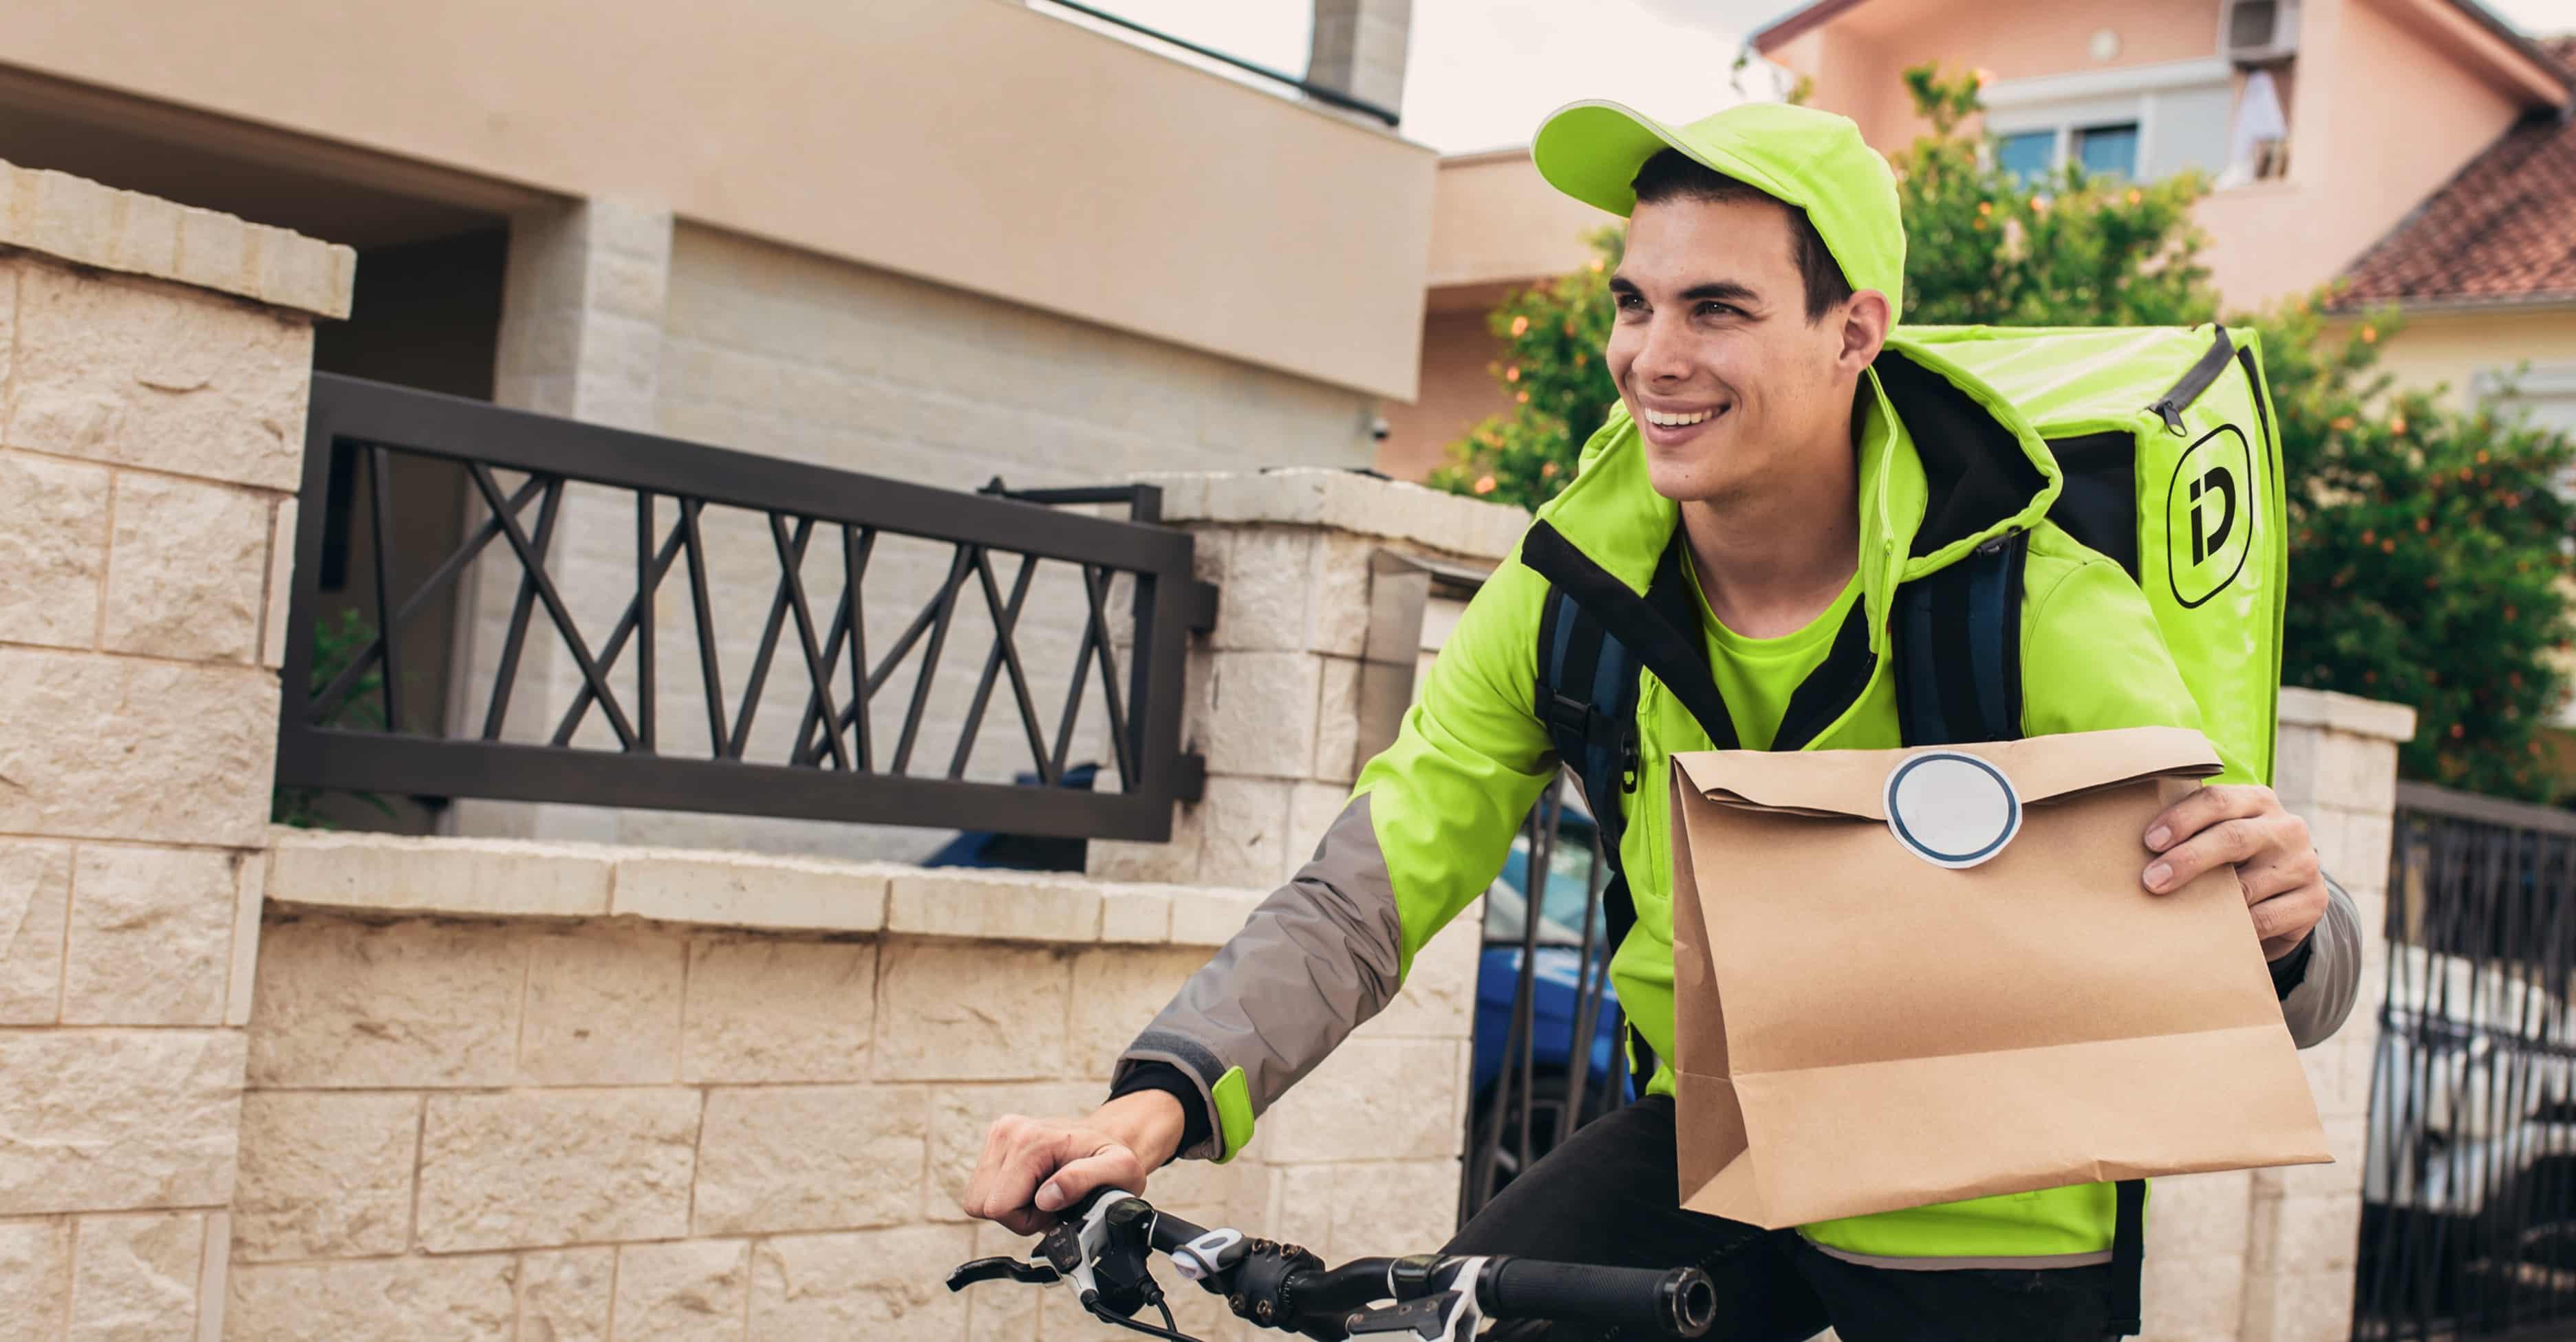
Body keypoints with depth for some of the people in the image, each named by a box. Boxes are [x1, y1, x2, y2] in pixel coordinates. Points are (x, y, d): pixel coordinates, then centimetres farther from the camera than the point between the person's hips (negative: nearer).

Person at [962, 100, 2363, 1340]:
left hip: (1977, 1219, -2)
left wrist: (2282, 922, -42)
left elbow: (2297, 976, -17)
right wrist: (1160, 1099, -31)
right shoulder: (1577, 584, -13)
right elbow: (1358, 898, -14)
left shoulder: (2038, 612, -22)